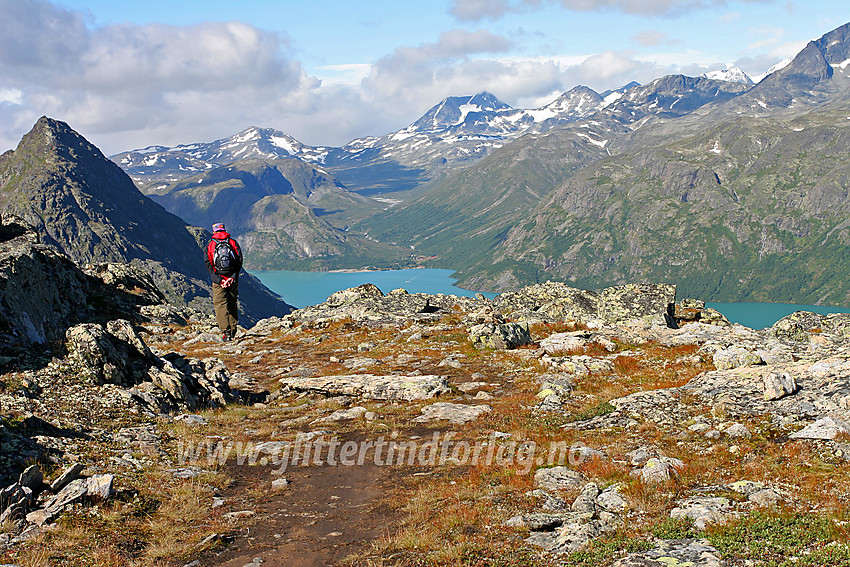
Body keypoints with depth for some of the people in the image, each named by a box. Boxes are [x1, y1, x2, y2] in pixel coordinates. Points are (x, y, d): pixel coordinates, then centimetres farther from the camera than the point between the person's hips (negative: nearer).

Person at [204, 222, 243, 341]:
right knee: (232, 304, 13)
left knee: (220, 305, 0)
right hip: (233, 280, 2)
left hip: (218, 281, -2)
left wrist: (219, 280, -7)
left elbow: (208, 265, -5)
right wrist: (233, 277, -6)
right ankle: (233, 331, 14)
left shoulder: (210, 246, 0)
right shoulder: (233, 243, 4)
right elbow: (239, 261, -2)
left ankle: (226, 332, -11)